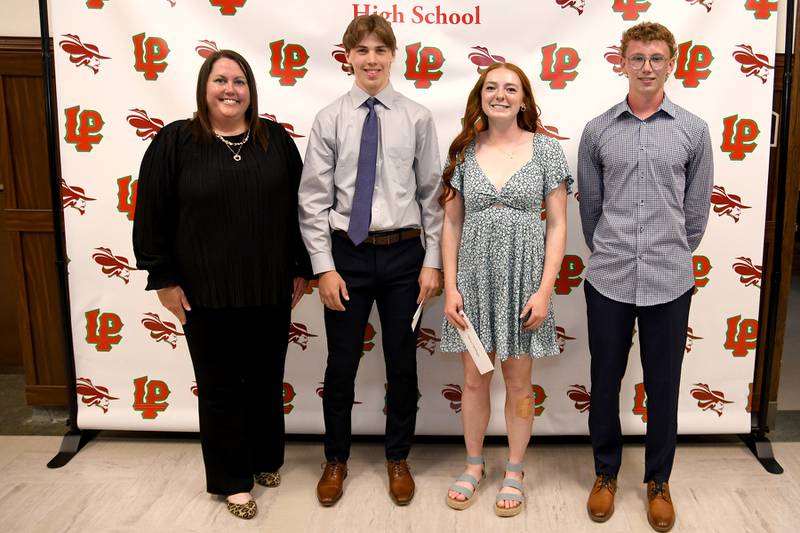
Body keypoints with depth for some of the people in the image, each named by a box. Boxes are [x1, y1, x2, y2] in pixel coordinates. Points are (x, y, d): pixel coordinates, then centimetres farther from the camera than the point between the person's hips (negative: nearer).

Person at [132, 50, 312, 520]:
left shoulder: (276, 139, 3)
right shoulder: (175, 142, -4)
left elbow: (299, 207, 7)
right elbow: (152, 215, -3)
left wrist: (301, 269, 6)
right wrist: (164, 278, -4)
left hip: (270, 289, 2)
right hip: (206, 293, -2)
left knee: (267, 380, 15)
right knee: (220, 385, 9)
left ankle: (267, 460, 37)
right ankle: (232, 480, 25)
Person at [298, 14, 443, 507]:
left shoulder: (417, 117, -1)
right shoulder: (330, 119, -2)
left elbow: (432, 194, 1)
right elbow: (314, 199, -2)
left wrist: (432, 261, -2)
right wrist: (324, 267, -6)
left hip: (403, 254, 1)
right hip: (347, 253, 0)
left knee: (403, 363, 12)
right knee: (342, 364, 10)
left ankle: (398, 459, 34)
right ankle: (336, 460, 33)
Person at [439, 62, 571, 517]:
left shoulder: (545, 149, -2)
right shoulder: (464, 151, 4)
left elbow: (557, 225, -3)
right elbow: (451, 225, 5)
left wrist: (545, 290, -9)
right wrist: (450, 287, -2)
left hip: (523, 279, -2)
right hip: (474, 278, 2)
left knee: (519, 381, 10)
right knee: (475, 379, 12)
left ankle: (514, 472, 27)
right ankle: (475, 465, 31)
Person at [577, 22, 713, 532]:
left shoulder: (694, 130, 2)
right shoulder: (598, 130, 2)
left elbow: (696, 210, 8)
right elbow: (589, 205, 8)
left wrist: (672, 257, 12)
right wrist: (610, 256, 12)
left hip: (669, 281, 0)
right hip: (608, 280, 0)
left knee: (663, 386, 10)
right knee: (606, 382, 11)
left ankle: (659, 480, 30)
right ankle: (606, 472, 30)